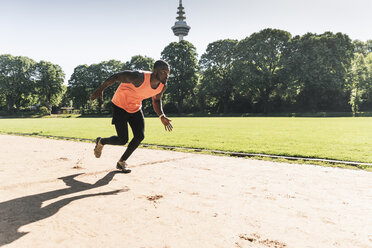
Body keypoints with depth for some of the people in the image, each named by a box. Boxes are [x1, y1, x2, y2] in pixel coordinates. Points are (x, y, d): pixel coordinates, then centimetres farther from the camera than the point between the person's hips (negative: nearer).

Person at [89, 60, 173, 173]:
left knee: (140, 137, -7)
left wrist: (162, 116, -8)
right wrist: (100, 89, -14)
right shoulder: (139, 77, -34)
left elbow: (156, 101, 7)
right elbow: (116, 76, -22)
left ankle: (121, 162, 15)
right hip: (120, 106, -6)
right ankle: (101, 141, 26)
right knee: (123, 140, -7)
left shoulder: (163, 85, -12)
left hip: (136, 108, 6)